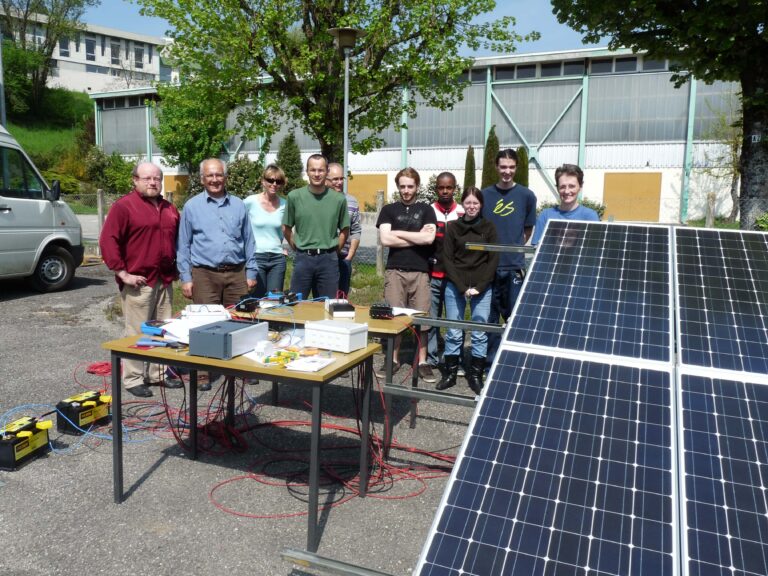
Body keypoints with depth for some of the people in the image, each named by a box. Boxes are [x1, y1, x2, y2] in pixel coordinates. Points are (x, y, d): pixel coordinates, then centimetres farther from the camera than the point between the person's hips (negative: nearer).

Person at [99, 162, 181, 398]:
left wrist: (175, 266, 17)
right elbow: (108, 241, -13)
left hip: (165, 280, 7)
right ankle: (133, 379, 7)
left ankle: (159, 373, 23)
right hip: (139, 281, -7)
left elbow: (177, 239, 27)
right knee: (137, 332, -2)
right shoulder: (123, 206, -7)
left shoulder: (169, 209, 15)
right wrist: (122, 273, -16)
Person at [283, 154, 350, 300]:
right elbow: (286, 229, 7)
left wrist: (333, 252, 4)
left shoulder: (339, 199, -1)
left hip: (328, 260, 0)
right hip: (303, 258, 0)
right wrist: (298, 249, 3)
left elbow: (344, 230, 8)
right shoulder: (294, 196, -2)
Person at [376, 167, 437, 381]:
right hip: (395, 271, 0)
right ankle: (393, 359, 14)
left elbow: (429, 238, -5)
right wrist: (417, 238, -2)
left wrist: (398, 233, -2)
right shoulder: (389, 210, 11)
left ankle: (422, 362, 11)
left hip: (420, 271, 0)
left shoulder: (426, 210, 11)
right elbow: (385, 240, -3)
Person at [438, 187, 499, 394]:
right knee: (453, 332, 3)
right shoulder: (453, 227, 4)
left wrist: (478, 287, -9)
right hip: (455, 287, 0)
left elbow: (493, 260, 1)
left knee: (479, 333, 1)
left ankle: (475, 375, 12)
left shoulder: (488, 228, 3)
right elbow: (448, 259, 1)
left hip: (482, 288, 0)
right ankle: (451, 373, 14)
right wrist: (462, 288, -8)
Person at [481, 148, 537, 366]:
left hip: (514, 266, -1)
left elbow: (528, 230, 10)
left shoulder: (526, 196, 3)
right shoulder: (485, 194, 6)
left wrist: (513, 248, 5)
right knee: (490, 317, 7)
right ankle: (491, 361, 18)